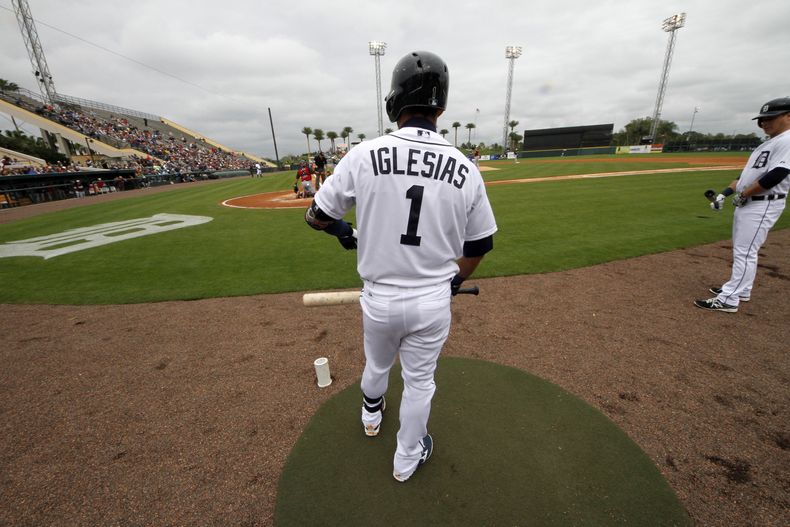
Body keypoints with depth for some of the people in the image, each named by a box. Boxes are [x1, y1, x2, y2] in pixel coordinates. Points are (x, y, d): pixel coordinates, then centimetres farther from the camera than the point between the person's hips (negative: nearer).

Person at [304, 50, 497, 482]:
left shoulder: (365, 155, -13)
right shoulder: (466, 168, -6)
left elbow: (317, 216, -4)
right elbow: (481, 243, 2)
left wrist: (344, 231, 18)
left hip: (380, 298, 0)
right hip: (433, 301, 1)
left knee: (377, 366, 29)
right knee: (419, 382, 21)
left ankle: (371, 416, 61)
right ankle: (407, 459, 45)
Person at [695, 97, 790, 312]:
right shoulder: (768, 143, 17)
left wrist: (742, 195, -14)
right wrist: (725, 193, 7)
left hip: (763, 205, -10)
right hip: (747, 204, 10)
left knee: (745, 253, -10)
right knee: (741, 251, 16)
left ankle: (728, 300, -9)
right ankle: (741, 290, 28)